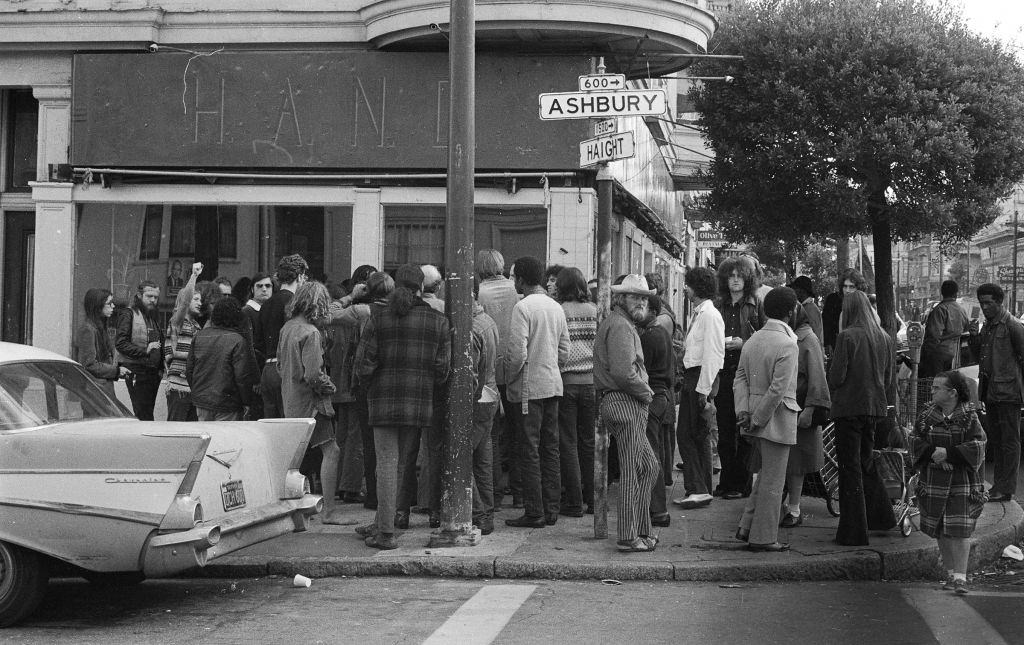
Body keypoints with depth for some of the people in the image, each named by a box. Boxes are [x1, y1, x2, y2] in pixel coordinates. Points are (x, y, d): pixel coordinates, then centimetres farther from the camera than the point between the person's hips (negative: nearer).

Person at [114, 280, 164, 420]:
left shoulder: (153, 316, 20)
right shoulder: (129, 314, -4)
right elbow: (120, 343, -13)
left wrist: (161, 368, 11)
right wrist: (144, 350, -19)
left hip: (153, 372, 8)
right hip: (137, 372, -7)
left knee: (148, 413, 9)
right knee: (143, 415, -12)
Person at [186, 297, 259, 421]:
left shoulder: (199, 336, 4)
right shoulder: (238, 341, -14)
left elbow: (189, 370, 10)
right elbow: (242, 376, -15)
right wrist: (246, 402, -3)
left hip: (201, 402, 6)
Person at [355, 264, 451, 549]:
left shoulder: (378, 318, -2)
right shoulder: (438, 321, 0)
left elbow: (363, 363, -6)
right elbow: (442, 366, -2)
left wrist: (370, 388, 11)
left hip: (384, 398, -1)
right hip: (420, 403, 1)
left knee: (387, 464, 0)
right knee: (403, 465, 12)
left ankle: (386, 533, -2)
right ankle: (382, 524, 21)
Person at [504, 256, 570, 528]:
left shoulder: (523, 307, -14)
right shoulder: (556, 307, 10)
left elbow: (517, 353, -19)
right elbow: (564, 351, 13)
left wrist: (509, 378, -4)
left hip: (529, 388, -7)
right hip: (553, 385, 7)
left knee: (530, 451, -3)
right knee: (550, 449, 11)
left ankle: (534, 513, -1)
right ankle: (551, 510, 15)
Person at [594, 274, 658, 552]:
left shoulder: (613, 322, 21)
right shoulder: (620, 325, -13)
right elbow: (622, 372, -24)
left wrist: (643, 391, 11)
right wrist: (646, 392, -10)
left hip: (628, 404, 11)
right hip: (625, 404, -11)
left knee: (649, 467, 16)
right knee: (631, 473, -6)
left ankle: (641, 531, 21)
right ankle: (628, 538, -2)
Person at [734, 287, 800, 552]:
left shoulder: (752, 340, 8)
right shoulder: (787, 345, -17)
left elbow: (740, 378, 7)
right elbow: (778, 389, -21)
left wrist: (743, 410, -1)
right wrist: (758, 419, -14)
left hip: (756, 414, 8)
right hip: (777, 420, -8)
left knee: (765, 475, 21)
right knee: (772, 480, 2)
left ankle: (747, 527, 20)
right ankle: (763, 537, 8)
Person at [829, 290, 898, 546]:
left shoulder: (847, 337, -15)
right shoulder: (884, 338, 4)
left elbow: (836, 376, -14)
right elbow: (890, 378, 11)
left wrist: (833, 395, 6)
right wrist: (888, 403, 20)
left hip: (849, 407, -6)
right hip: (875, 407, 6)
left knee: (850, 469, 0)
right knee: (866, 462, 22)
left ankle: (854, 532, 2)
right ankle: (881, 516, 29)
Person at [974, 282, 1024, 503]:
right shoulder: (986, 327, 16)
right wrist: (974, 338, 9)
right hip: (990, 391, 8)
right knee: (996, 440, 13)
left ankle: (1006, 488, -2)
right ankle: (998, 485, 19)